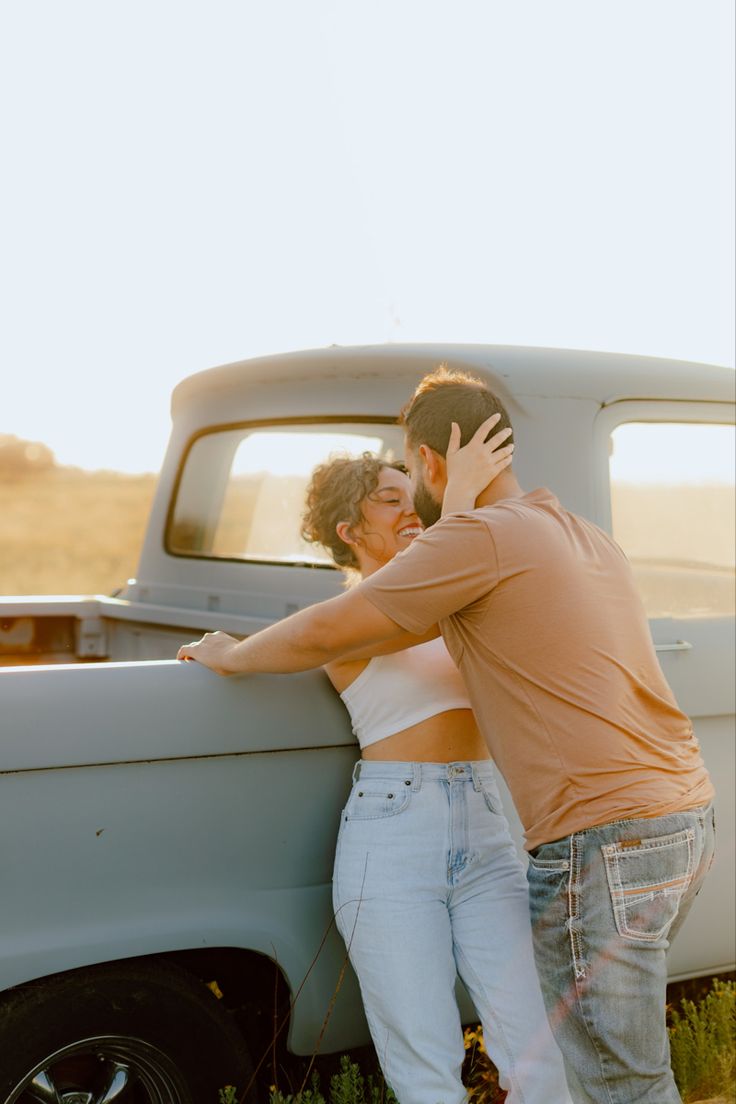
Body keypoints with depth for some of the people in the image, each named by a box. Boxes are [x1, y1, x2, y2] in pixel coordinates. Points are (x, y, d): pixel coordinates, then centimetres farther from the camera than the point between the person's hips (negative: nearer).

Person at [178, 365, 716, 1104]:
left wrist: (229, 655, 10)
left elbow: (325, 634, -7)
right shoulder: (588, 539, 16)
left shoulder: (479, 536, -11)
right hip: (685, 819, 9)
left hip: (603, 842, -9)